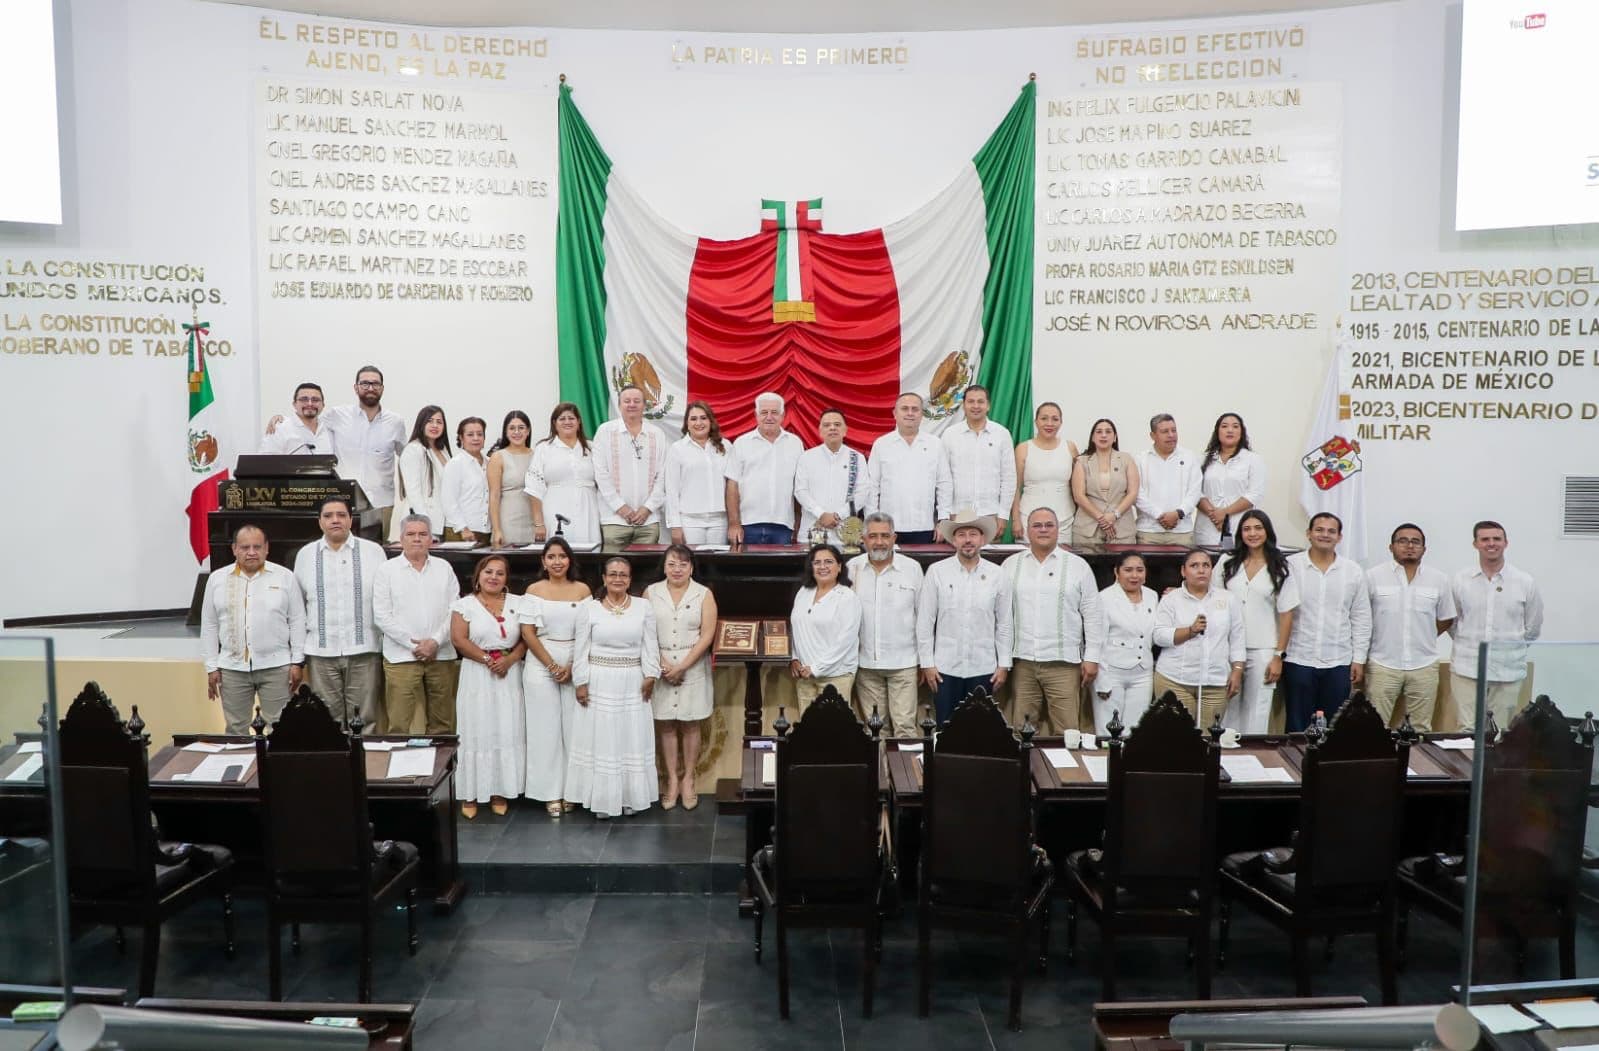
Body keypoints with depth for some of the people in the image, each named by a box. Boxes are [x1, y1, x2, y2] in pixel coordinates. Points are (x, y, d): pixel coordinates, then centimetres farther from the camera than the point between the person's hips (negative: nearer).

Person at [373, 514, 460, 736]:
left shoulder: (443, 568, 11)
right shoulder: (388, 570, 5)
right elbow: (382, 616, -1)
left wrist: (435, 641, -8)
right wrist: (414, 644, -8)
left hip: (441, 655, 2)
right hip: (401, 657, -2)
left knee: (442, 723, 5)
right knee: (399, 724, -5)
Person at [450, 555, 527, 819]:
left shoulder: (516, 604, 8)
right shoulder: (465, 604, 1)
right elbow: (458, 639, -8)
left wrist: (509, 659, -12)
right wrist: (487, 659, -14)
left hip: (509, 675, 2)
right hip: (477, 675, -2)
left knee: (507, 733, 3)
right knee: (477, 733, -1)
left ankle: (500, 792, 12)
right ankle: (471, 794, 6)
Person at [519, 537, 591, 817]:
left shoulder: (582, 590, 3)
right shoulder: (534, 590, 2)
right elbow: (528, 633, -1)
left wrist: (572, 667, -8)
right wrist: (552, 665, -8)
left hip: (576, 666, 1)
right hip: (541, 665, 0)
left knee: (573, 727, 2)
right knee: (546, 728, 2)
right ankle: (551, 792, 10)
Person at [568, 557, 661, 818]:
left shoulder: (643, 607, 1)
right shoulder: (590, 608, -2)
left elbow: (650, 646, 1)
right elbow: (581, 649, -1)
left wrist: (650, 676, -7)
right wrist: (581, 683, -5)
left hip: (632, 683, 1)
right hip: (599, 682, -1)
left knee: (633, 738, 8)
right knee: (601, 738, 4)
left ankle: (631, 797, 19)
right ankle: (602, 799, 13)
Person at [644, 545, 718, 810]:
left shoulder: (704, 594, -1)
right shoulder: (651, 592, 3)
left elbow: (707, 635, -5)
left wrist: (682, 666, -11)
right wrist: (662, 664, -10)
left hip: (693, 667, -1)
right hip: (660, 666, 1)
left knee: (690, 725, 5)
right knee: (665, 725, 4)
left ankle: (688, 779, 16)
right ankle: (672, 779, 14)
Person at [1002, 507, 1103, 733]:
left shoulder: (1078, 566, 5)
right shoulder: (1010, 565, 10)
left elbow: (1092, 616, 5)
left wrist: (1092, 658, -1)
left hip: (1064, 663, -2)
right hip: (1022, 662, 2)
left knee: (1067, 732, -4)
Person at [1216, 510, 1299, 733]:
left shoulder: (1280, 569, 1)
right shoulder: (1227, 563, 7)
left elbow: (1286, 615, 0)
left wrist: (1279, 656, -4)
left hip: (1262, 651, -1)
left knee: (1256, 713, 3)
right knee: (1228, 710, 4)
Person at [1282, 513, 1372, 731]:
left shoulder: (1354, 572, 5)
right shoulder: (1290, 566, -2)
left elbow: (1361, 620, 8)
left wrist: (1359, 659, 4)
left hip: (1339, 664, 2)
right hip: (1298, 661, -2)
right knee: (1298, 729, 5)